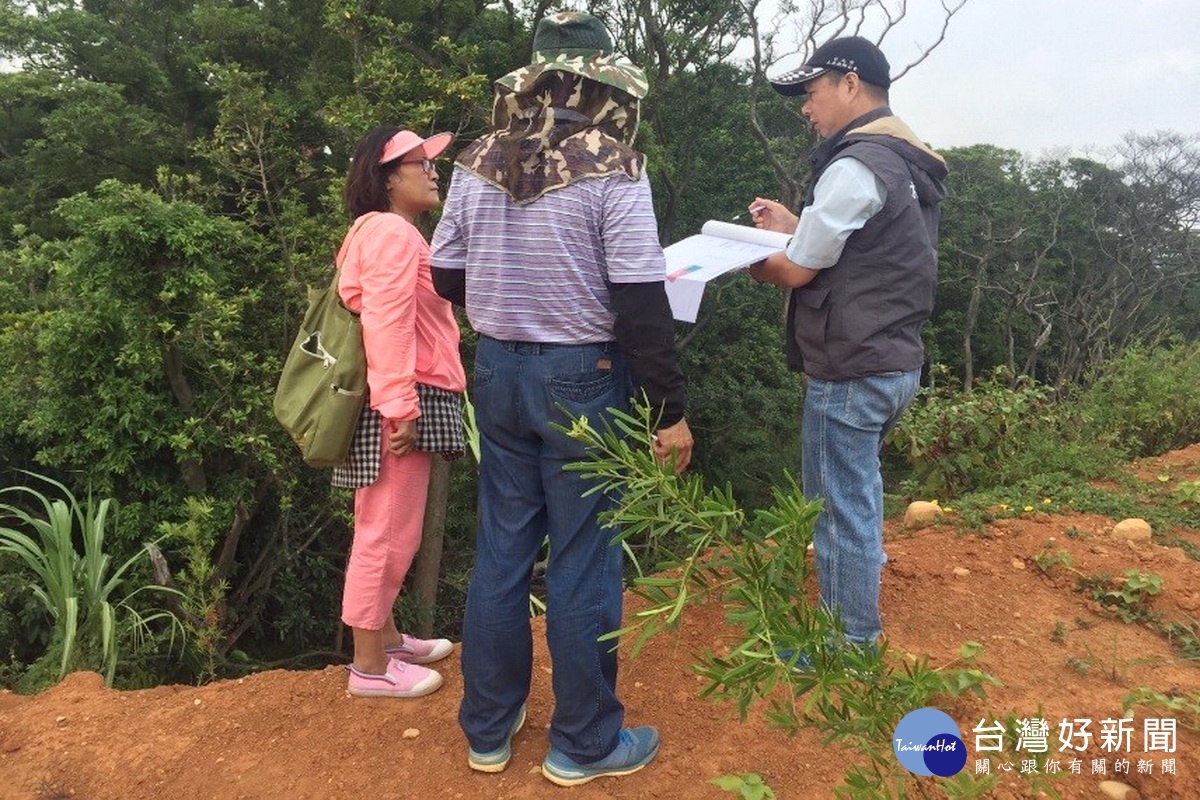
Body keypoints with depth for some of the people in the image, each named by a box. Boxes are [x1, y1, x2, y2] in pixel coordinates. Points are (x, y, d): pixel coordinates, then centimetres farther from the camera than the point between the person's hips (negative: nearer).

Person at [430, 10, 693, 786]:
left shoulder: (477, 163, 3)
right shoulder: (612, 168, -13)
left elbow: (447, 279, 9)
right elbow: (640, 306, -16)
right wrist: (672, 411, -9)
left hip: (498, 371, 6)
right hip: (582, 378, -5)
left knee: (501, 549, 15)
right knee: (582, 561, 6)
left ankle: (489, 728, 30)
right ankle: (585, 743, 23)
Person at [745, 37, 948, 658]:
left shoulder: (854, 167, -17)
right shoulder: (905, 163, 14)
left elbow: (796, 272, -12)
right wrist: (794, 226, 16)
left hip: (850, 373, -10)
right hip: (892, 362, 10)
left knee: (844, 512, 2)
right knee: (850, 502, 20)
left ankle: (850, 651, 16)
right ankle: (845, 627, 34)